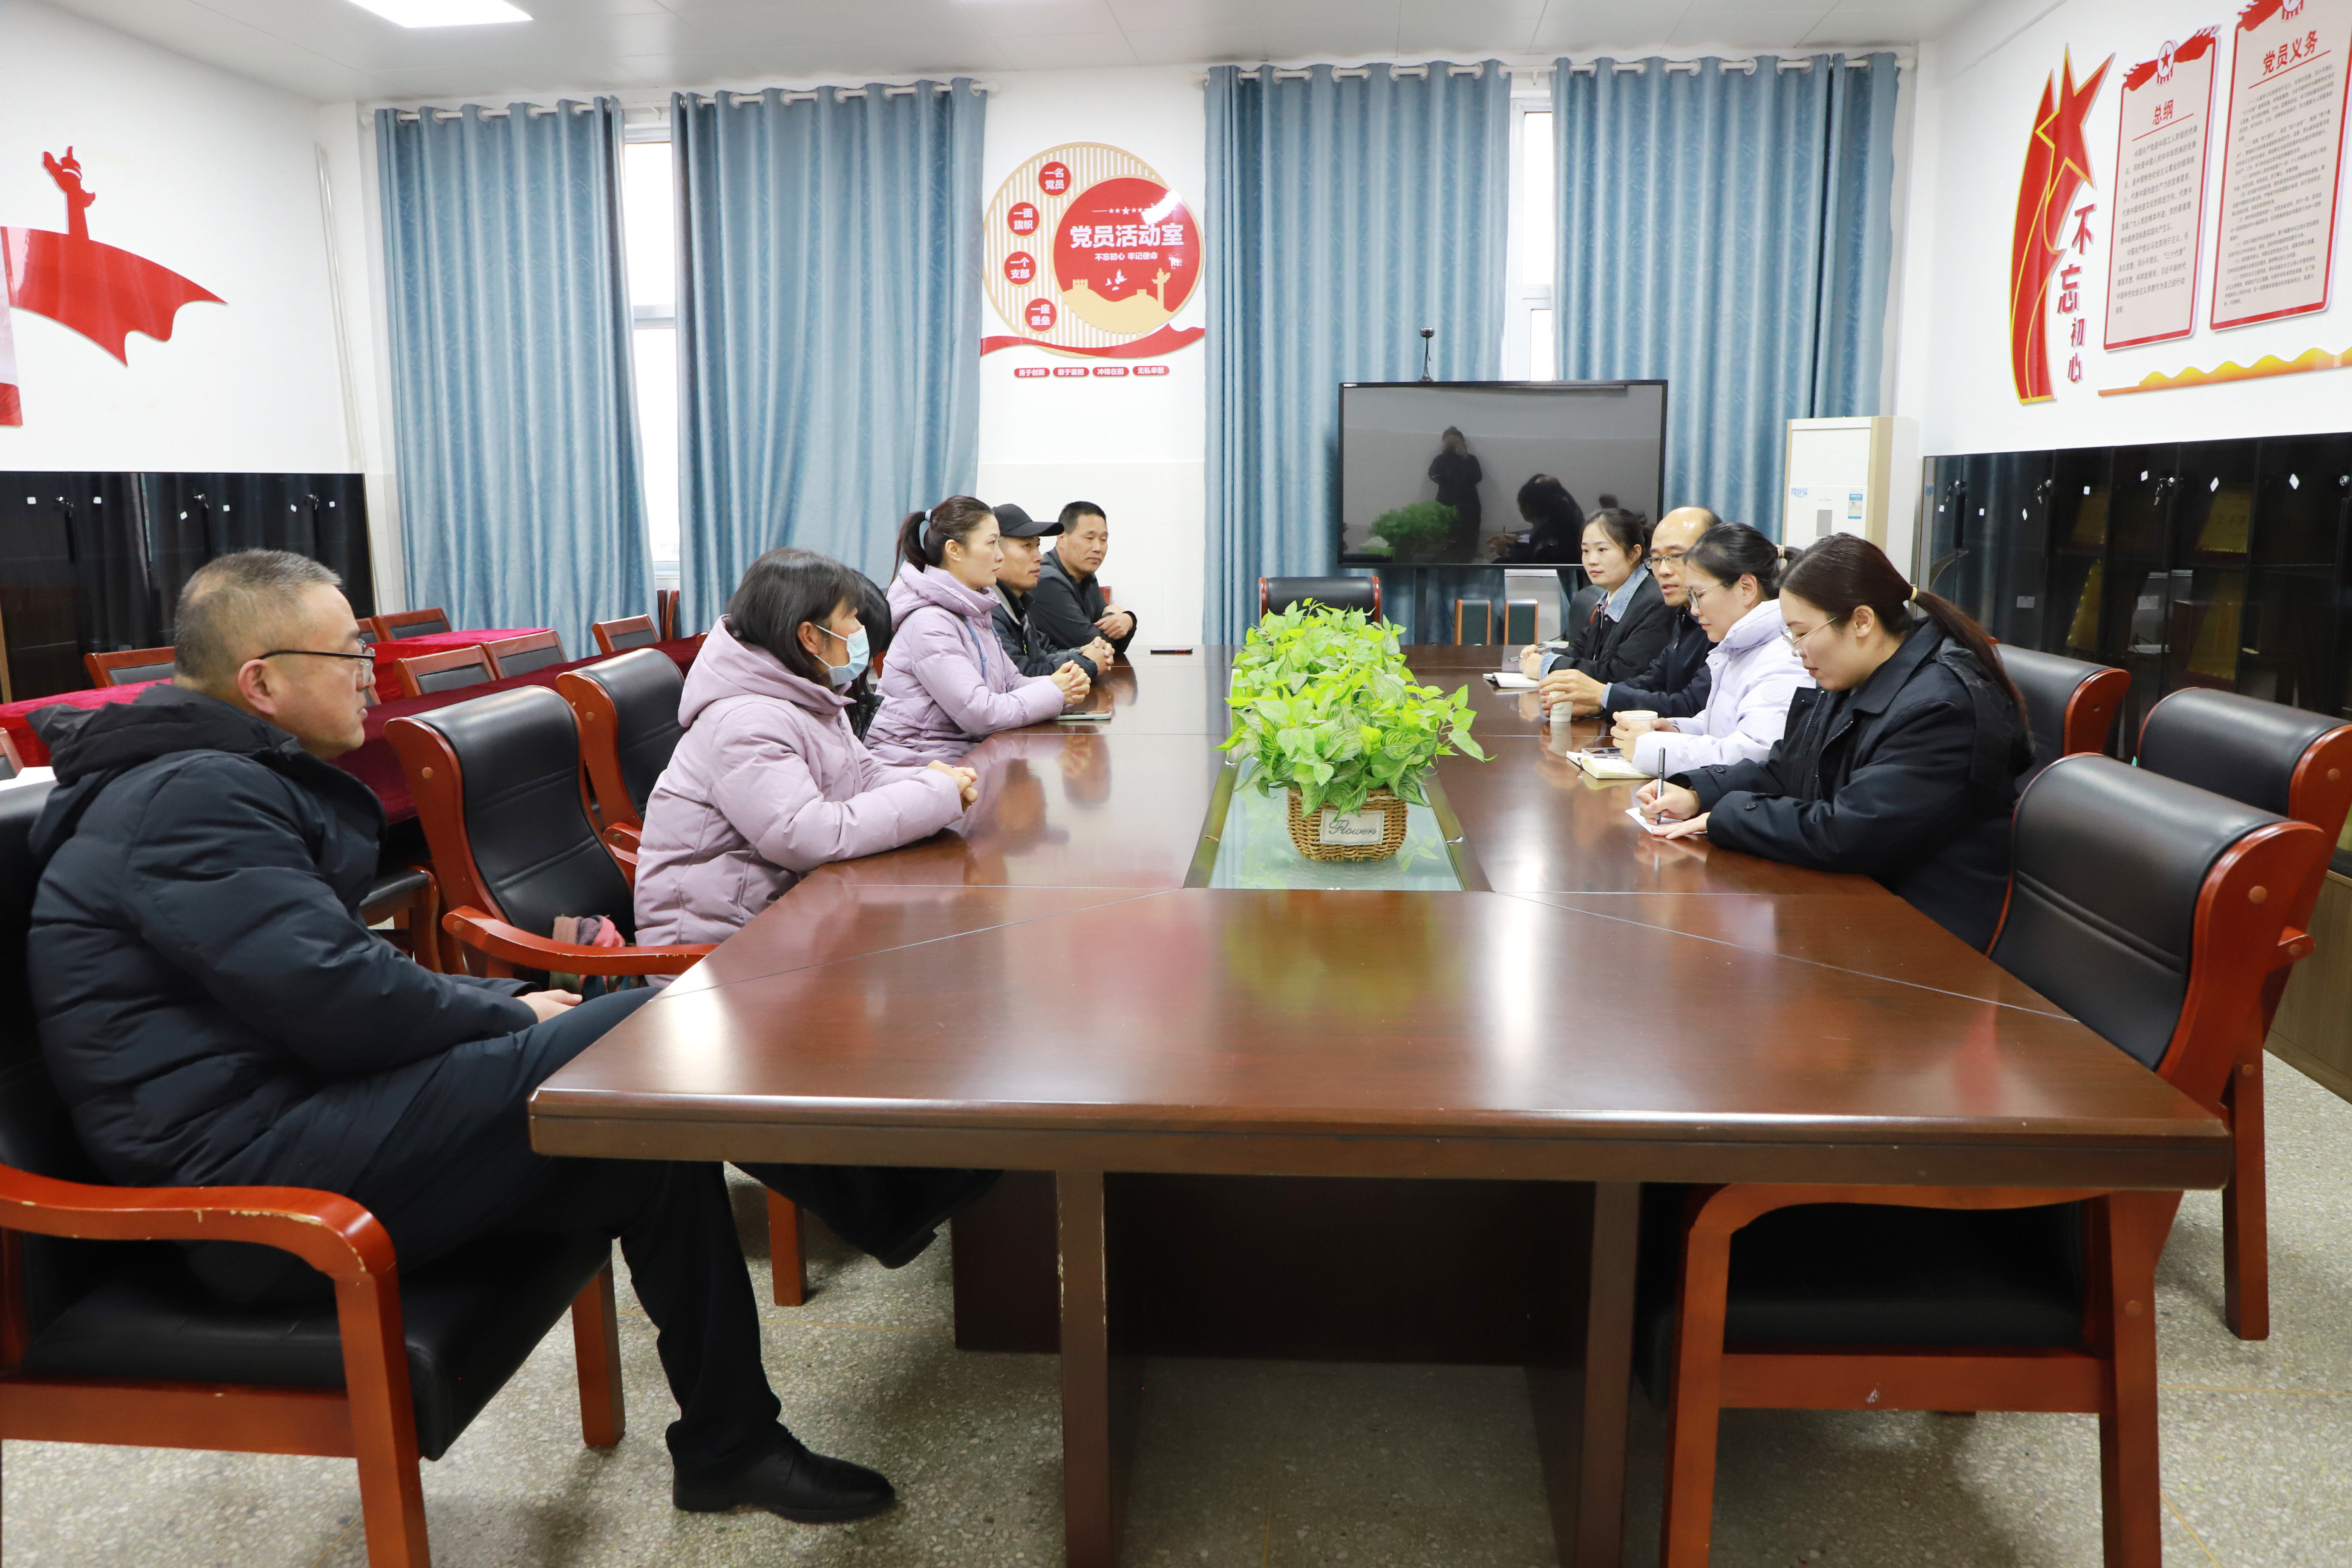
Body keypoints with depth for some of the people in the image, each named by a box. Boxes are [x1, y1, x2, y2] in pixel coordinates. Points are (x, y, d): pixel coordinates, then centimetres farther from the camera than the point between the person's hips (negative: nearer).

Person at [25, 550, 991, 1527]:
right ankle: (886, 1208, 0)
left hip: (293, 1118, 10)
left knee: (657, 1149, -2)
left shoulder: (228, 782, 18)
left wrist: (504, 1008, 6)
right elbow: (339, 998, -24)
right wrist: (511, 1019, -7)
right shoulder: (190, 796, -16)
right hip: (256, 1180, -10)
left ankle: (728, 1447, 9)